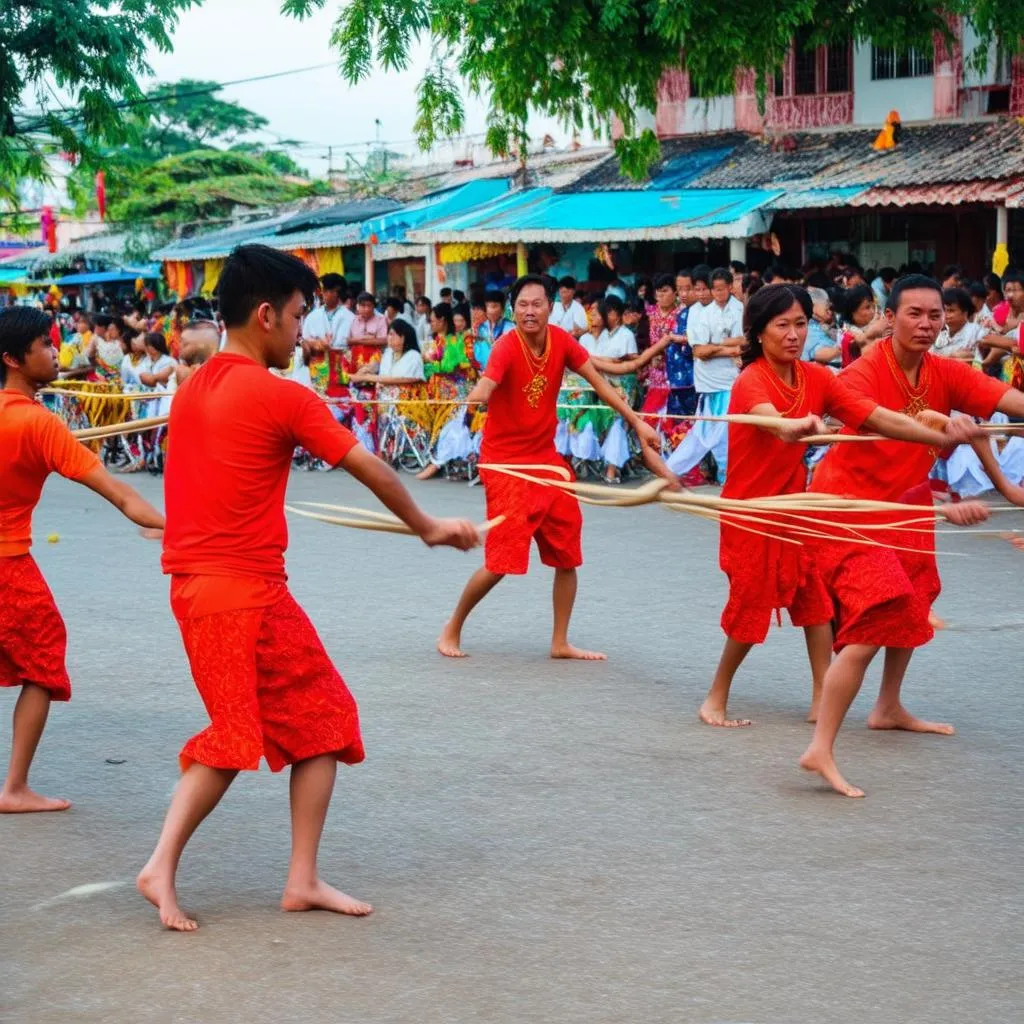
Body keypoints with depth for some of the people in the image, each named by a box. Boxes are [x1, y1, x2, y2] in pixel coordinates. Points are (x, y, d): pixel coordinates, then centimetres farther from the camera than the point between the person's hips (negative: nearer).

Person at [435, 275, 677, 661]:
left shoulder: (561, 342, -4)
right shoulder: (507, 347, -20)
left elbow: (599, 383, 4)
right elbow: (484, 388, -37)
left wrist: (638, 423, 2)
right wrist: (465, 404, -59)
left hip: (546, 459, 6)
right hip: (506, 463, -6)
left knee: (567, 555, 8)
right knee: (501, 561, -10)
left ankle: (560, 643, 21)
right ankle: (452, 629, 10)